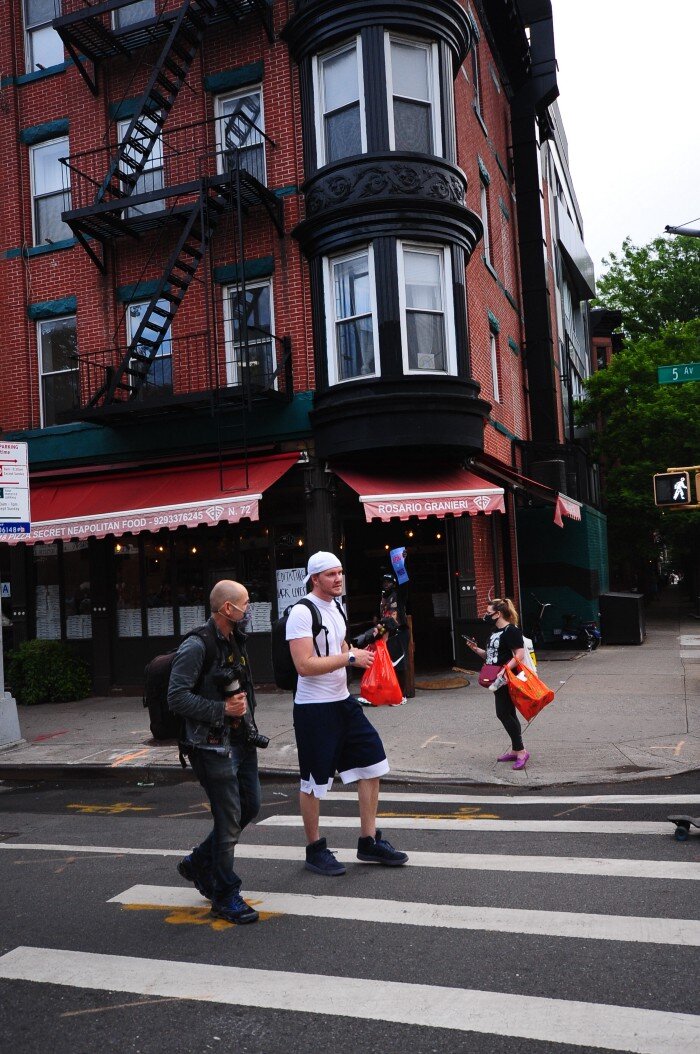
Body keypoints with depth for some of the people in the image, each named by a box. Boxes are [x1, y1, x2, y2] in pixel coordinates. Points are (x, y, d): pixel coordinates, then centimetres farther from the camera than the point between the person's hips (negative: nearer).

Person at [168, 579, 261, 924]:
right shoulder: (197, 646, -18)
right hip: (214, 746, -9)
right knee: (228, 821, -2)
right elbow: (177, 698, -21)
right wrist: (223, 710, -21)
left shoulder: (235, 640, 10)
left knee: (250, 806, 16)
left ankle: (199, 863, 34)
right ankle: (225, 898, 16)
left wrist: (244, 705, 11)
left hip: (240, 739, 9)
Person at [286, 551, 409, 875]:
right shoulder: (302, 612, -16)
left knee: (372, 763, 9)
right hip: (314, 707, -9)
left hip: (344, 702, 9)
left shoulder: (336, 607, 12)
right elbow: (304, 665, -23)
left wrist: (359, 653, 6)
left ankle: (369, 842, 21)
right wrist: (350, 658, -20)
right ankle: (315, 849, 21)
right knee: (313, 781, 4)